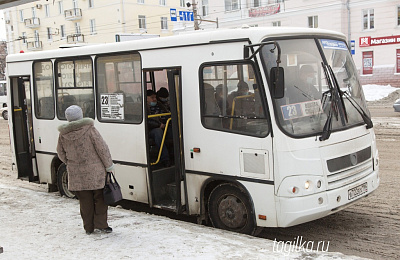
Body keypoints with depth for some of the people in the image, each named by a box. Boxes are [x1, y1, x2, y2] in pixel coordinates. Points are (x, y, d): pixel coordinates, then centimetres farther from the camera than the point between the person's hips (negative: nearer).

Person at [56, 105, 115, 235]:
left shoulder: (63, 135, 0)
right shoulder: (89, 129, -12)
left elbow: (61, 153, 12)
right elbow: (102, 148, -9)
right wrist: (109, 165, 1)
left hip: (76, 175, 4)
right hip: (94, 172, -3)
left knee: (85, 200, 12)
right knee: (100, 198, 9)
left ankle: (88, 227, 18)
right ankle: (100, 224, 9)